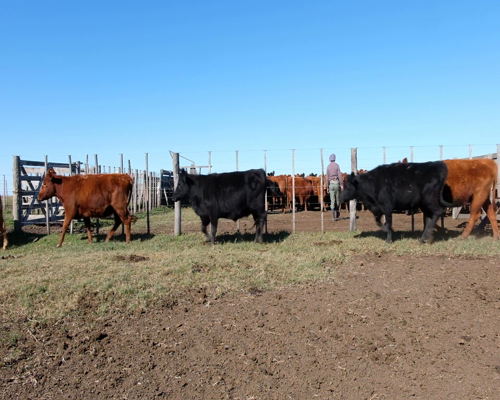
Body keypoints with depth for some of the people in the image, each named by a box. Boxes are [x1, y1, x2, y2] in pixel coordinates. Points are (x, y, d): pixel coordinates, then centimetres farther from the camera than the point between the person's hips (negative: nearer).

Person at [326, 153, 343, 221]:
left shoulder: (328, 166, 4)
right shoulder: (337, 165, -1)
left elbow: (327, 177, 3)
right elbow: (340, 175, -7)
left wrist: (327, 187, 8)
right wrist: (341, 184, -5)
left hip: (331, 183, 1)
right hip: (337, 183, -1)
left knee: (332, 200, 0)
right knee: (338, 200, 10)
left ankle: (333, 217, -4)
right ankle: (337, 215, 19)